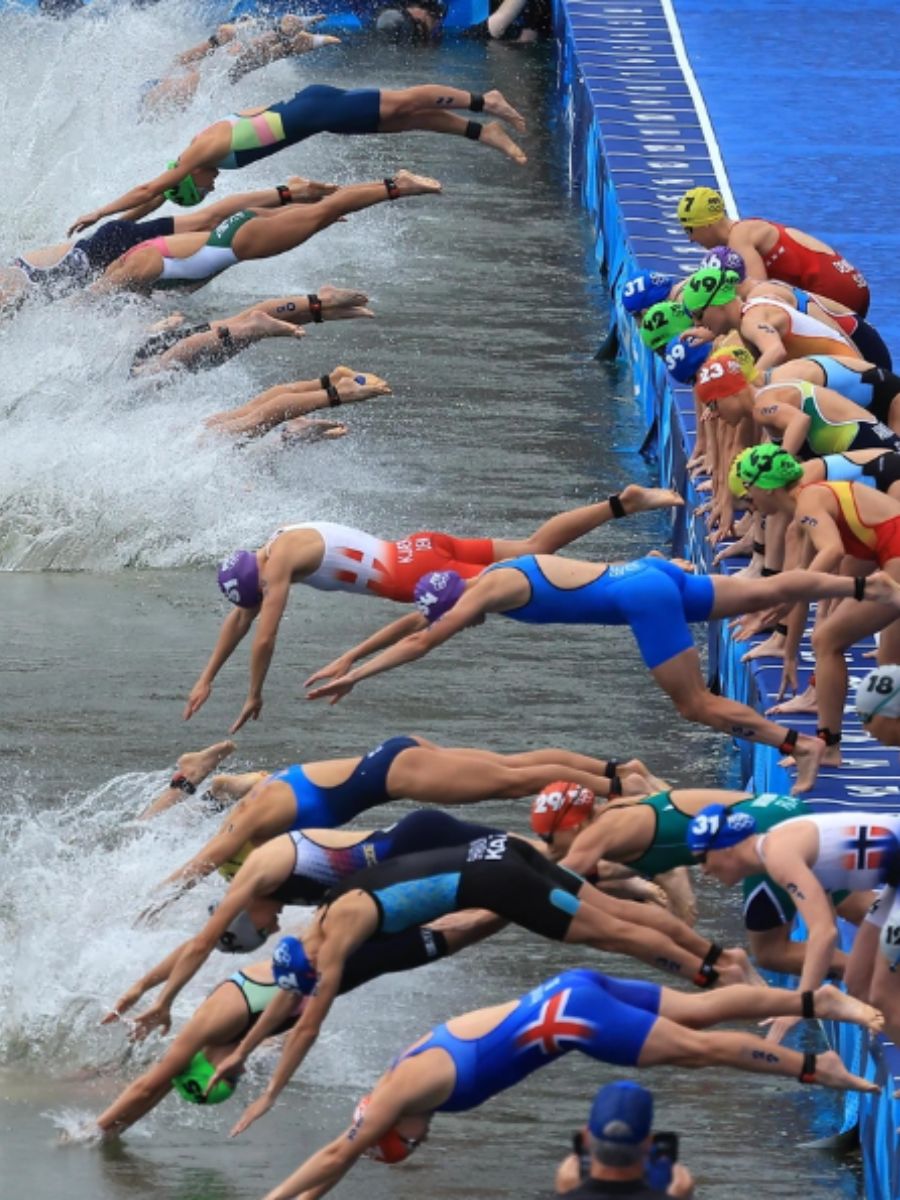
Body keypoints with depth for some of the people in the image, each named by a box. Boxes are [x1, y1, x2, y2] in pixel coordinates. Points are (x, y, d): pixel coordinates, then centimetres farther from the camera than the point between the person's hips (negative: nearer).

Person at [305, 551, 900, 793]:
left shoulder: (486, 592, -10)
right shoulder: (493, 577, 15)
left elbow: (420, 641, -13)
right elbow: (413, 620, 23)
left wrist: (356, 676, -8)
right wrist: (348, 656, 22)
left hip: (643, 599, -9)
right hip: (649, 576, 9)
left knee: (697, 705, -7)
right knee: (769, 591, 11)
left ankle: (799, 743, -12)